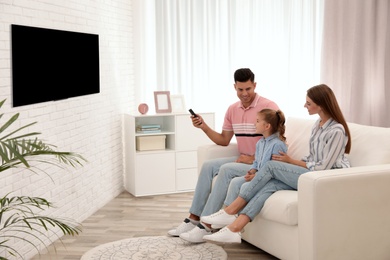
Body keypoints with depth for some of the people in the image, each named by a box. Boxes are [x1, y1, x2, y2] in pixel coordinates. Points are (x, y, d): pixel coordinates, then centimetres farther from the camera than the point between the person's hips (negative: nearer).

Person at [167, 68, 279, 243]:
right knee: (208, 166, -10)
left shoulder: (269, 107, -13)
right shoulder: (232, 109, 9)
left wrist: (254, 158, -22)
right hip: (243, 160, 7)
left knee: (226, 169, -28)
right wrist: (204, 127, -1)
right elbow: (224, 140, 14)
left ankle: (206, 226, -26)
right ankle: (193, 219, -7)